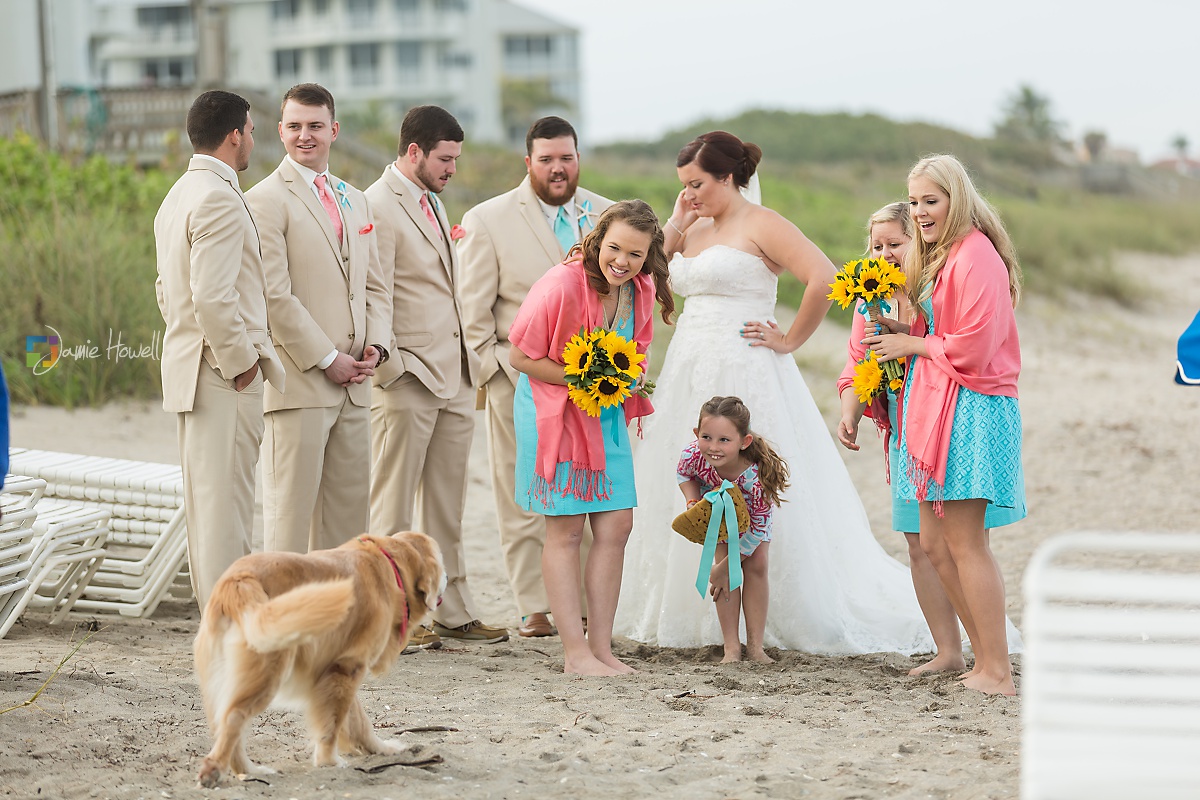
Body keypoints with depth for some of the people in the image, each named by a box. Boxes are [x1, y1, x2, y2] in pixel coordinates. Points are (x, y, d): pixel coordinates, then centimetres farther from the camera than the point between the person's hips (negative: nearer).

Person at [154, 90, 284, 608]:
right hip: (223, 374, -11)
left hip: (190, 366, 11)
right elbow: (212, 297, -25)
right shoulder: (220, 199, -17)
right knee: (226, 505, -8)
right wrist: (241, 362, -14)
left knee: (206, 501, 14)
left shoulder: (178, 196, 16)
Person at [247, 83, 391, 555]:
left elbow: (374, 285, 20)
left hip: (354, 383, 7)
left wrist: (376, 346, 2)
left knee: (349, 503, 9)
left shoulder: (355, 201, 18)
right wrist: (327, 359, -13)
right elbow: (274, 295, -12)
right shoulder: (267, 201, -6)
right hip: (298, 382, -7)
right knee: (290, 505, -5)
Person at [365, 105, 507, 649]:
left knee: (448, 506, 12)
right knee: (394, 506, -1)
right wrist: (393, 372, -16)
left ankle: (453, 610, 17)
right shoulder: (378, 206, -12)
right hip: (407, 380, -9)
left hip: (453, 380, 9)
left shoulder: (432, 203, 18)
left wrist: (469, 363, 17)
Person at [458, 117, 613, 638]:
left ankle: (592, 600, 10)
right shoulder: (487, 220, -1)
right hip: (520, 380, -2)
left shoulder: (606, 215, 8)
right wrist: (494, 371, -6)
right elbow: (473, 310, 1)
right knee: (523, 502, 1)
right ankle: (535, 608, 8)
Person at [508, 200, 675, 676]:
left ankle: (602, 647, 11)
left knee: (616, 526, 2)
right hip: (554, 409, -6)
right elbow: (521, 357, -16)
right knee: (566, 530, -2)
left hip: (607, 416, 6)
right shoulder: (561, 285, -25)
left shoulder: (641, 290, -5)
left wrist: (632, 375, -8)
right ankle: (575, 653, 2)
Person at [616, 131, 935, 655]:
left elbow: (824, 279, -19)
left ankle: (758, 619, 3)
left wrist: (791, 340, -12)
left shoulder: (760, 226, -7)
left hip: (743, 376, -8)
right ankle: (697, 616, 14)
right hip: (692, 376, 8)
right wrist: (675, 225, 6)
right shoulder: (696, 230, 16)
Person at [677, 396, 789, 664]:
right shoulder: (693, 455, -39)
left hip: (750, 512, -1)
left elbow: (756, 530, -31)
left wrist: (726, 568, -24)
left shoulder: (756, 476, -45)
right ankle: (731, 647, -5)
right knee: (723, 559, -9)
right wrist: (693, 504, -31)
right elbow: (683, 474, -10)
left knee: (756, 566, -8)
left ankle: (755, 646, 3)